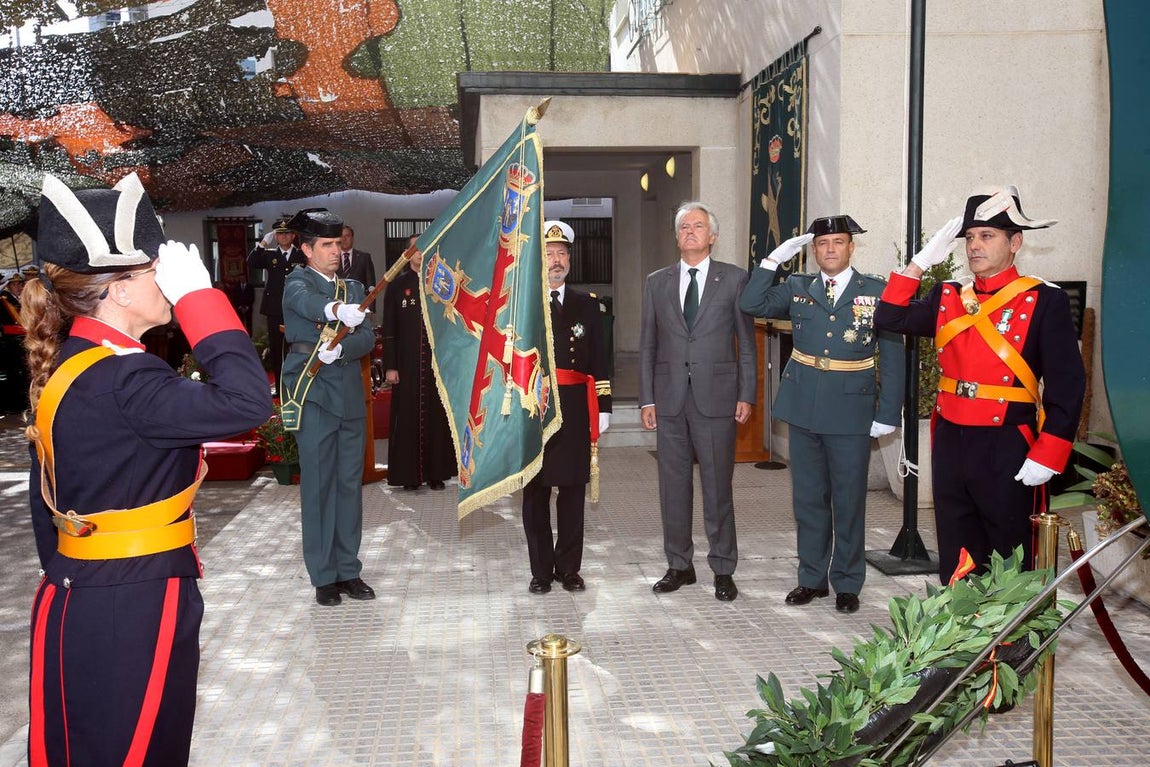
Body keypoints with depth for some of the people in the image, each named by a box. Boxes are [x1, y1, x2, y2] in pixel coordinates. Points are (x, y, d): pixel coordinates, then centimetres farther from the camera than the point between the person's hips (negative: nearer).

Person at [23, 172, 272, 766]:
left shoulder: (65, 366, 7)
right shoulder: (122, 380, -23)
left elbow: (44, 497, 13)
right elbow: (247, 401, -33)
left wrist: (66, 577, 23)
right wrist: (199, 294, -25)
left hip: (78, 601, 9)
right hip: (134, 610, -9)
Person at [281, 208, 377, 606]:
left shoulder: (353, 288, 15)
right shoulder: (297, 282, -1)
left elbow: (367, 337, 3)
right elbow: (308, 303, -26)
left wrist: (340, 349, -17)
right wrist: (336, 310, -48)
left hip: (350, 396, 5)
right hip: (314, 396, -5)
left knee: (350, 484, 9)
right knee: (318, 485, -2)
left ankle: (348, 569, 18)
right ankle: (323, 576, 7)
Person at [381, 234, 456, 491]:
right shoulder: (396, 286, 4)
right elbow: (388, 330, 2)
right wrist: (390, 366, -4)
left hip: (438, 364, 1)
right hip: (407, 365, -1)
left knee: (437, 417, 4)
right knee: (407, 418, 1)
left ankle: (437, 472, 13)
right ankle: (409, 474, 10)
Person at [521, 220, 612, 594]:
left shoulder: (587, 304, 10)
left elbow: (599, 361, 9)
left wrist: (603, 407, 4)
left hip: (575, 409, 2)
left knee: (572, 490, 7)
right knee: (535, 491, 5)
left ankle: (569, 567, 19)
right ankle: (541, 570, 17)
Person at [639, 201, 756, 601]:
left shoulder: (734, 279, 4)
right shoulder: (657, 282, 11)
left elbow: (747, 341, 3)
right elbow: (647, 345, 10)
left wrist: (746, 395, -3)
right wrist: (646, 398, 4)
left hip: (716, 397, -3)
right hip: (669, 398, 3)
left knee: (718, 487, 2)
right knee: (673, 486, 8)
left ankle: (723, 570, 13)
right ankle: (679, 565, 21)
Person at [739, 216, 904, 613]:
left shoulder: (877, 292, -1)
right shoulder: (797, 288, 7)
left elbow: (892, 356, -3)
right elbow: (751, 304, -1)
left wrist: (887, 413, -7)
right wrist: (775, 259, -6)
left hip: (851, 412, -3)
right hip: (804, 409, 3)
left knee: (849, 501, 7)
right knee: (808, 498, 11)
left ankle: (847, 584, 20)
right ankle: (812, 578, 24)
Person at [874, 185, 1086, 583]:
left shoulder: (1044, 301, -5)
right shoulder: (948, 298, 10)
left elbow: (1067, 386, -8)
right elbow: (889, 318, 5)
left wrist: (1045, 458, -14)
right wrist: (922, 260, 1)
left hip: (1006, 450, -5)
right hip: (950, 444, 5)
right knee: (954, 562, 13)